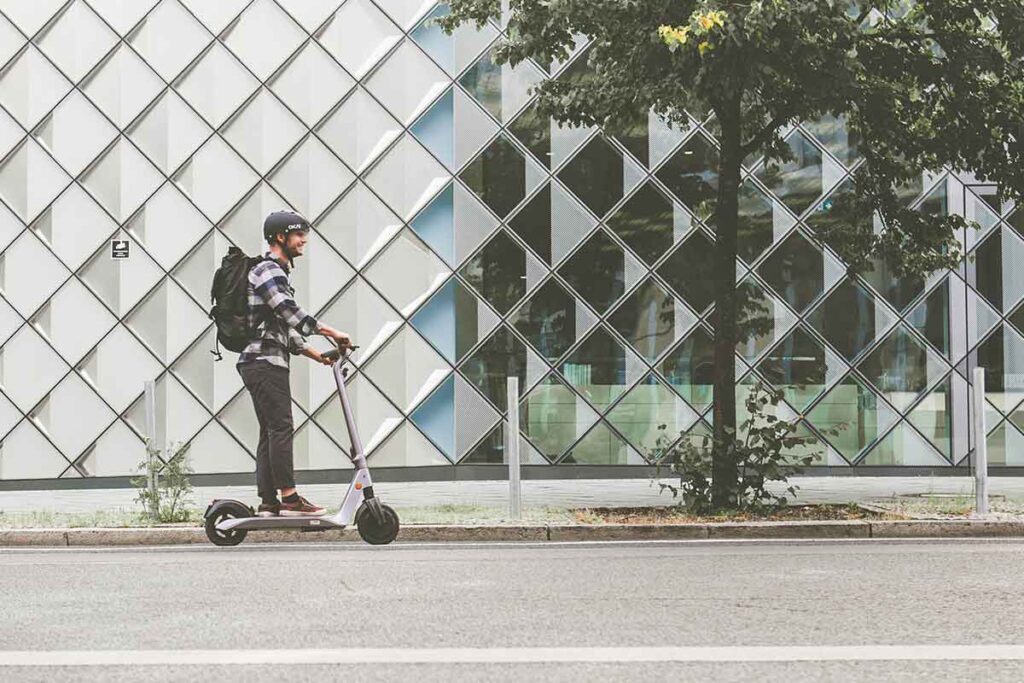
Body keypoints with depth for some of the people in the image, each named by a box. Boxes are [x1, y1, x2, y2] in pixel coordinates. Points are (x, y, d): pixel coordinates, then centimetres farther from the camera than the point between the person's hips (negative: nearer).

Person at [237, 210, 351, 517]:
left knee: (270, 432, 7)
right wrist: (331, 332, -19)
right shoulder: (268, 270, -9)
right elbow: (290, 312, -21)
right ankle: (290, 498, -14)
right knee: (281, 427, -12)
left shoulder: (276, 272, 25)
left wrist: (313, 353, 19)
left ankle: (268, 502, 6)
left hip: (257, 363, 11)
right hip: (266, 362, -11)